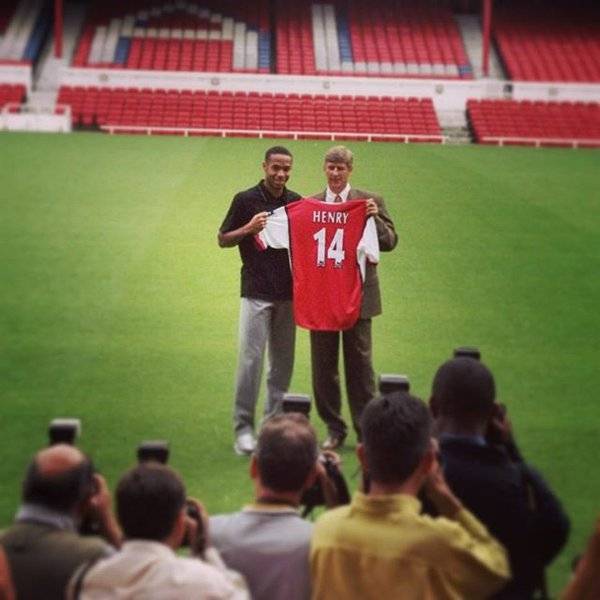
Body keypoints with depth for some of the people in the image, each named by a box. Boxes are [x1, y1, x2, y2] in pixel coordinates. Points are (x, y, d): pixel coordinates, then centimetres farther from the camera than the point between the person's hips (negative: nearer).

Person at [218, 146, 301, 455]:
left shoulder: (296, 202, 8)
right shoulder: (246, 200, -2)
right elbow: (223, 240, 3)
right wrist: (249, 228, -15)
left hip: (288, 293, 4)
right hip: (256, 293, -4)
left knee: (283, 360, 8)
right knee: (250, 358, -7)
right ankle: (244, 427, -1)